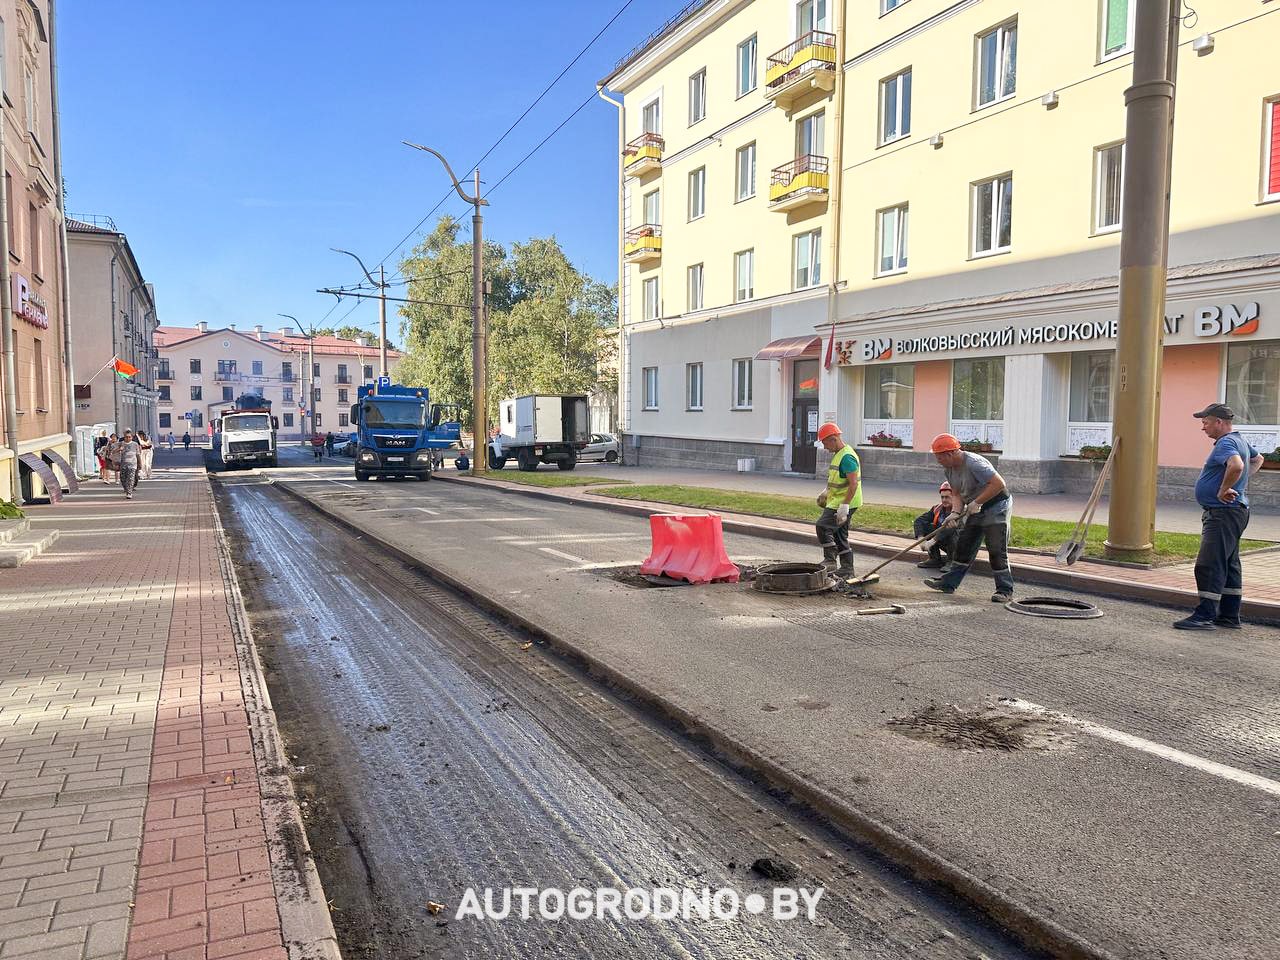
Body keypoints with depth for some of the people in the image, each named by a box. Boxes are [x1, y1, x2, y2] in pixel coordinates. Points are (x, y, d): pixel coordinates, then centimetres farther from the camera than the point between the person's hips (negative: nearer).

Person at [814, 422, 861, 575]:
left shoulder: (847, 457, -20)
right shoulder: (838, 454, 13)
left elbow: (853, 484, -26)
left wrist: (844, 506, -28)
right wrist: (826, 492, 23)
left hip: (844, 503, -11)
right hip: (837, 501, 11)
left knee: (823, 526, -14)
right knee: (840, 534, 13)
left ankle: (830, 560, -7)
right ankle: (847, 568, 19)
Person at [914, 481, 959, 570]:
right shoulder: (938, 509, -2)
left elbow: (951, 527, -39)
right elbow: (919, 520, -9)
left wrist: (933, 541, -41)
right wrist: (920, 538, -26)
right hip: (943, 542, 6)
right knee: (924, 525, -7)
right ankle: (935, 559, -2)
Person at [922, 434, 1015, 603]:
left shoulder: (974, 463, -28)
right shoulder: (949, 468, 1)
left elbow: (999, 484, -31)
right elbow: (956, 494, 5)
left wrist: (977, 502, -27)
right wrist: (956, 512, -14)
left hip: (997, 506, -9)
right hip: (976, 509, 9)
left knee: (997, 551, -9)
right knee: (963, 546, 11)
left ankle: (1005, 590, 0)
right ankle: (948, 583, 17)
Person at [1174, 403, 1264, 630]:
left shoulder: (1226, 443, -16)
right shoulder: (1241, 441, 17)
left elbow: (1236, 466, -37)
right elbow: (1257, 459, 36)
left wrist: (1223, 490, -23)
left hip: (1223, 513, -11)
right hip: (1234, 512, 11)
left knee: (1209, 565, -10)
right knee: (1229, 565, 14)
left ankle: (1205, 615, -9)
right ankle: (1230, 616, 20)